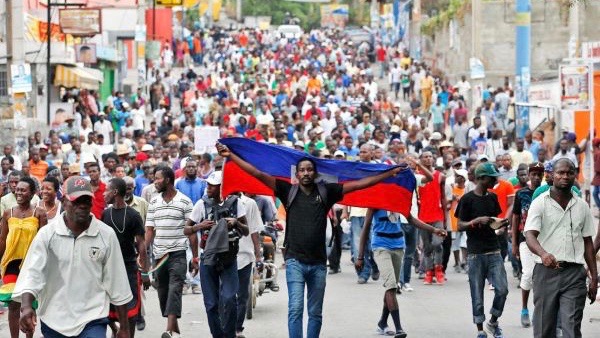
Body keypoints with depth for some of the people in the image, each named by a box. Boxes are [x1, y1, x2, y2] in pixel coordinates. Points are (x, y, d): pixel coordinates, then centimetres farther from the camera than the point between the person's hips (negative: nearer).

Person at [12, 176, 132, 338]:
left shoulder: (106, 235, -2)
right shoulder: (47, 234, -2)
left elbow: (117, 283, 3)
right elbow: (32, 272, -11)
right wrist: (26, 306, -30)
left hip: (93, 322, -1)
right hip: (54, 322, 2)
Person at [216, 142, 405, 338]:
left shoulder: (326, 192, 7)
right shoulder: (288, 191, 4)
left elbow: (360, 184, 7)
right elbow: (258, 174, 0)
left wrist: (391, 173, 6)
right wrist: (230, 156, -5)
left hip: (318, 263, 2)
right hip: (295, 261, -2)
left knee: (315, 313, 9)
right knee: (295, 309, -12)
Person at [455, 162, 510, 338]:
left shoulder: (492, 198, 12)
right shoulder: (467, 199, -6)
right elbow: (460, 226, -6)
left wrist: (501, 224, 1)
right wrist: (477, 220, -21)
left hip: (494, 251, 5)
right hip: (476, 253, -5)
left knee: (502, 289, -5)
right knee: (477, 293, 1)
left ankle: (493, 322, 16)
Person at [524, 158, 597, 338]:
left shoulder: (582, 206, 11)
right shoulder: (540, 203, 0)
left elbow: (588, 243, 16)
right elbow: (530, 236, -12)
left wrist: (594, 278, 10)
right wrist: (543, 254, -34)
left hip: (574, 274, 2)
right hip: (546, 271, -2)